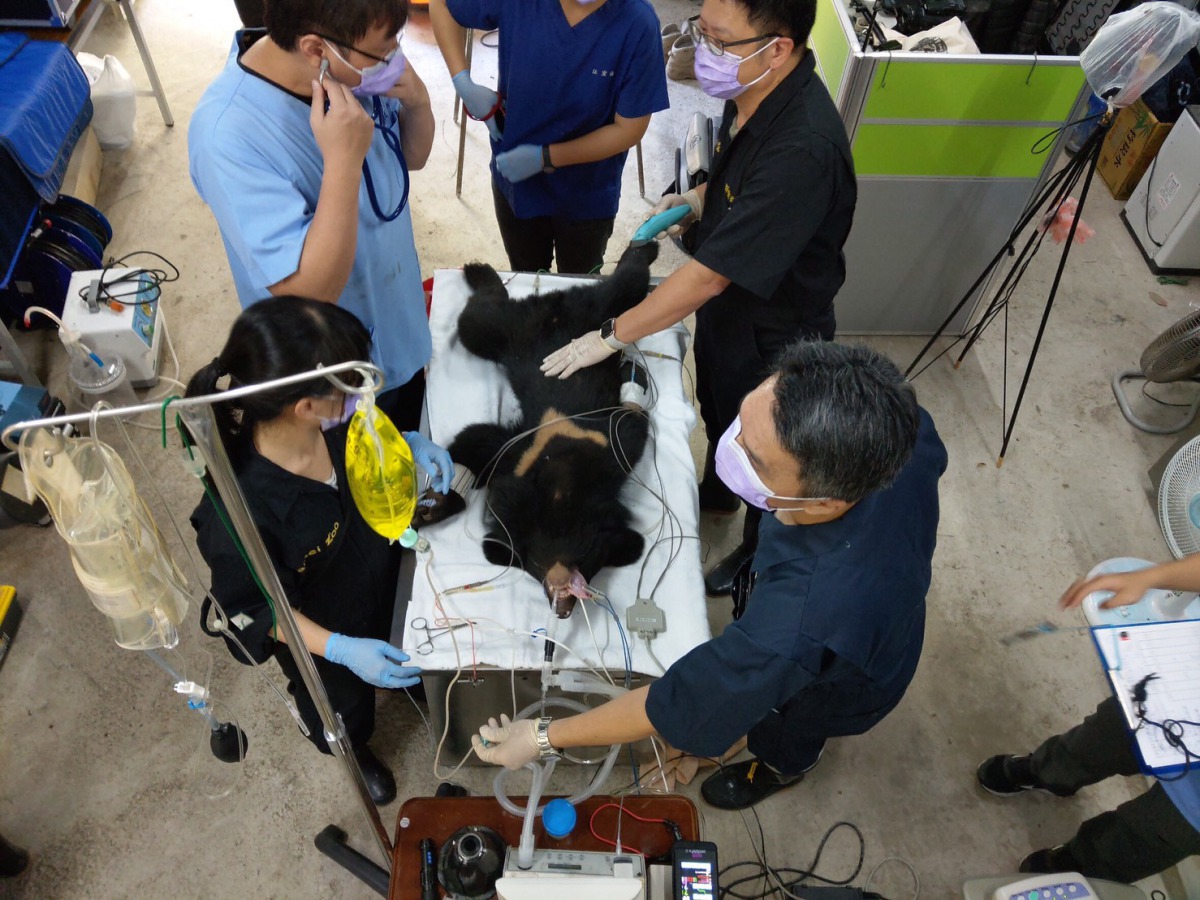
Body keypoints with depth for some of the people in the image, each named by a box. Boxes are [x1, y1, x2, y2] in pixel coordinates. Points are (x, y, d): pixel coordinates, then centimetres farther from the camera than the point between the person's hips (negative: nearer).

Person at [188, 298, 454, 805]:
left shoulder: (327, 419, -29)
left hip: (380, 572, 5)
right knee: (344, 707, 30)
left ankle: (408, 681, 72)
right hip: (319, 629, -4)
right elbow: (252, 608, -26)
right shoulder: (242, 510, -45)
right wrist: (340, 650, -33)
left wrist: (407, 444, -20)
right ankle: (353, 750, 66)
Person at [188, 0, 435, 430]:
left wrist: (417, 101, -19)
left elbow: (411, 157, 2)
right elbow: (311, 294, -36)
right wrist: (344, 159, -39)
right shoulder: (229, 136, -33)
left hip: (401, 330, 6)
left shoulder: (348, 66, -15)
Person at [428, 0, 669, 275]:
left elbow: (630, 128, -19)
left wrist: (545, 157, -22)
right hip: (513, 176, 2)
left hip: (587, 193, -2)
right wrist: (463, 83, -15)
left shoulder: (637, 24, -26)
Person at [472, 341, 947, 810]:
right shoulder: (905, 427, -35)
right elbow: (931, 458, -8)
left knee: (782, 734, 30)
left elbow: (676, 704, -36)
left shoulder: (792, 634, -53)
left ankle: (781, 768, 66)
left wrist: (543, 737, -21)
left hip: (833, 688, -5)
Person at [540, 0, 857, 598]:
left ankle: (760, 555, 47)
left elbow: (709, 276, -35)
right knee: (716, 412, 31)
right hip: (724, 303, 8)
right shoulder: (752, 92, -13)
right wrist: (700, 199, -7)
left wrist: (613, 336, -26)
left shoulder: (802, 150, -39)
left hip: (771, 335, -8)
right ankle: (717, 492, 62)